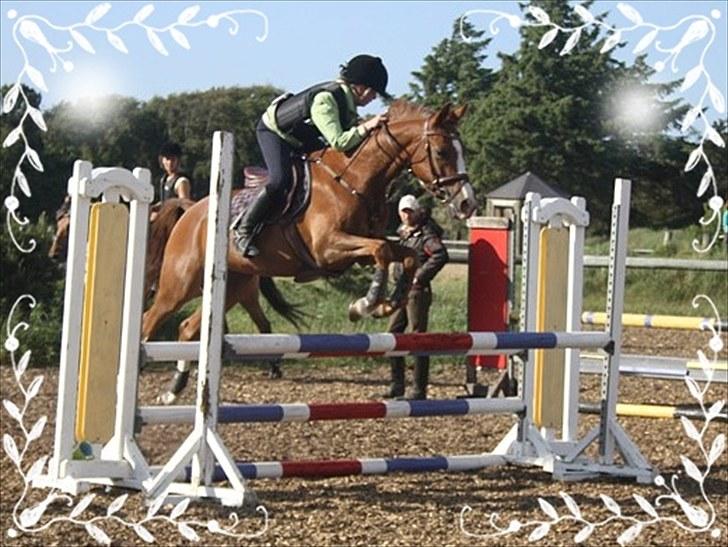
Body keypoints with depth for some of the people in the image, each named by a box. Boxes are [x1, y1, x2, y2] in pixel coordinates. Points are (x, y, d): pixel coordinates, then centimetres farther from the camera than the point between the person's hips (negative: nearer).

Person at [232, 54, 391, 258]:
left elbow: (350, 135, 3)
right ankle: (243, 230, -17)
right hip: (273, 131, -10)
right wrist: (367, 127, -43)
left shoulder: (347, 99, -7)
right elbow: (338, 142, -42)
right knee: (280, 180, -28)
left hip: (302, 139, 10)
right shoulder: (325, 100, -35)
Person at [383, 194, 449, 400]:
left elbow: (441, 255, -27)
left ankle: (419, 389, 0)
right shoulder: (404, 234, 15)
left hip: (417, 291, -9)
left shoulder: (426, 234, -11)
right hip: (401, 290, 9)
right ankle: (397, 386, 19)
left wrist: (420, 275, -23)